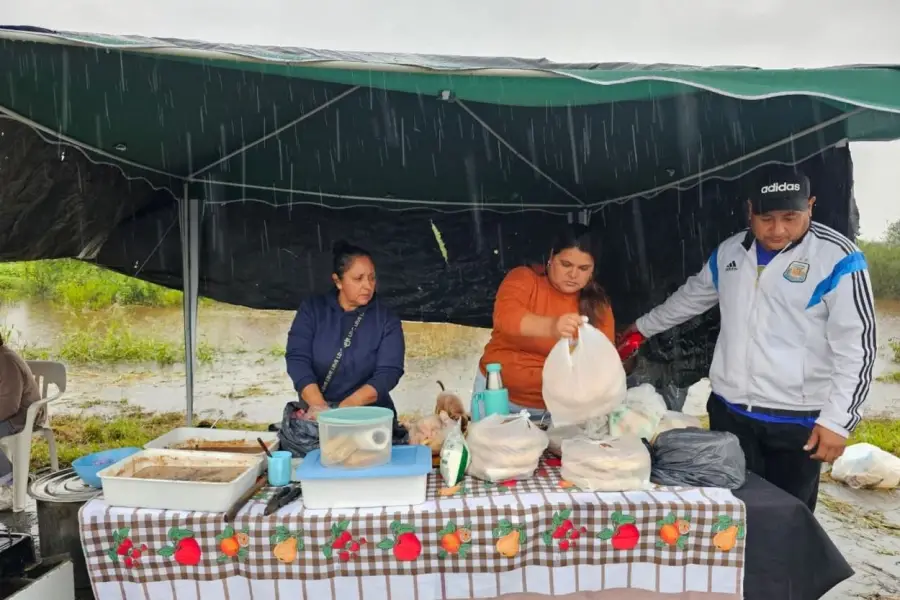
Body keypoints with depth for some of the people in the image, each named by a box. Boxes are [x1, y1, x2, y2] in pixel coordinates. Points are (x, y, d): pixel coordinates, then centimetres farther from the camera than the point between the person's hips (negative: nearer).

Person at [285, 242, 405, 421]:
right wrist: (318, 406, -20)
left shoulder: (387, 320, 1)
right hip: (316, 416, 1)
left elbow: (388, 372, -8)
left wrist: (349, 405, -23)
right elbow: (297, 358, -6)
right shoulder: (312, 309, 4)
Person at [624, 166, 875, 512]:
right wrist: (642, 327, 30)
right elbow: (691, 297, 23)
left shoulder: (837, 258, -10)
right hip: (728, 411, 5)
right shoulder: (729, 252, 7)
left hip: (798, 420, -4)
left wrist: (837, 420, -16)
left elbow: (855, 347, -11)